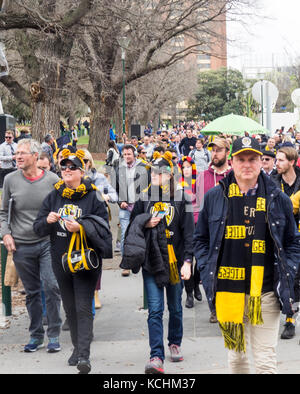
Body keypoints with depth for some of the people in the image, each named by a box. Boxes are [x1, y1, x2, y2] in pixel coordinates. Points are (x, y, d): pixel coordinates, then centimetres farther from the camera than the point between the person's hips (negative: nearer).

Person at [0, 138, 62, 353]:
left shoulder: (52, 180, -2)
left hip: (48, 243, -2)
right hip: (22, 246, 2)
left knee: (52, 287, -10)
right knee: (32, 292, 10)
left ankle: (54, 335, 3)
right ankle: (36, 335, 21)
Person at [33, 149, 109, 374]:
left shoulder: (92, 196, -4)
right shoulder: (54, 196, 8)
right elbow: (38, 228, 9)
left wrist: (80, 228, -22)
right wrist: (47, 221, -13)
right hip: (61, 260, 5)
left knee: (83, 308, -9)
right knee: (70, 307, 12)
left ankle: (84, 355, -13)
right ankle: (77, 347, 26)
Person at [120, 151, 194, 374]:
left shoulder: (181, 199, 0)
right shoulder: (144, 198, 5)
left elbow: (188, 232, -1)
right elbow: (132, 225, 14)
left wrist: (187, 261, -9)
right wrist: (146, 223, -7)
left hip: (174, 261, 0)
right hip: (151, 261, 0)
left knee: (175, 307, 13)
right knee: (155, 309, -8)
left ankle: (175, 343, 35)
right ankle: (156, 356, -11)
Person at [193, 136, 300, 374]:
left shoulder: (278, 199, 4)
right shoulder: (215, 198, 5)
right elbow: (200, 239, 14)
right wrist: (208, 270, 2)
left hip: (265, 291, -1)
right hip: (227, 291, 2)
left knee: (265, 360, -3)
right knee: (236, 356, 13)